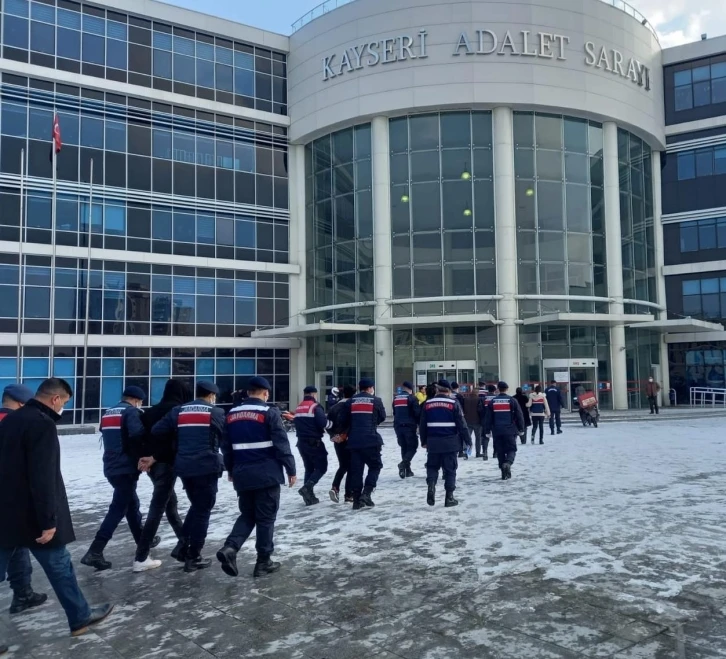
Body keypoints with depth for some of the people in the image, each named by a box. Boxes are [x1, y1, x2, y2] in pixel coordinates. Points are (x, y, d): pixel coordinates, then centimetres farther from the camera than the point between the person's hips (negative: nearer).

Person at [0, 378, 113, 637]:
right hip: (30, 516, -8)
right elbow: (43, 477, -24)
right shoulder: (42, 424, -19)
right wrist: (49, 520, -21)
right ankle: (80, 617, 22)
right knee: (59, 566, 9)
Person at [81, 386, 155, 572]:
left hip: (111, 467, 9)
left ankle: (142, 539, 33)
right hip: (126, 467, -9)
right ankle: (94, 552, -11)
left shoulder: (108, 413, 16)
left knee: (132, 503, 20)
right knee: (118, 508, -6)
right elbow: (137, 433, -25)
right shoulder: (131, 411, -11)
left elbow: (107, 435, 19)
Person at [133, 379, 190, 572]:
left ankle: (184, 540, 35)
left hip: (152, 464, 8)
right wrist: (155, 457, -13)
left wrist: (143, 457, 3)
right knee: (157, 509, -5)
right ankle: (140, 558, -5)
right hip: (167, 464, -8)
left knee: (171, 503, 21)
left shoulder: (153, 410, 14)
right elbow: (176, 439, -19)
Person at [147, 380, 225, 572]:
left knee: (196, 506, 24)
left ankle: (183, 546, 20)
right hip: (206, 467, -5)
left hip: (184, 467, 5)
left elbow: (156, 432, 3)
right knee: (202, 510, 5)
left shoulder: (178, 411, 10)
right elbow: (225, 437, 4)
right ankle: (193, 558, 9)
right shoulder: (215, 412, -1)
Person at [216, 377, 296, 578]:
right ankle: (263, 562, 11)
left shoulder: (232, 414, 7)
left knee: (247, 515, 17)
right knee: (266, 518, 5)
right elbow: (281, 444, -12)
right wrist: (291, 469, -4)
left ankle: (230, 547, -3)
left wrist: (230, 469, 26)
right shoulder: (269, 412, -10)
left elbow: (226, 446, 13)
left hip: (242, 474, 5)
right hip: (267, 474, -5)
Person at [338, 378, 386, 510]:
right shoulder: (376, 401, 0)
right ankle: (366, 493, -4)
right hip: (370, 440, -3)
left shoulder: (350, 402, 7)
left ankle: (357, 500, 8)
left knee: (356, 469, 8)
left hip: (354, 441, 3)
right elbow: (382, 417, 8)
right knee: (375, 466, 11)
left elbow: (343, 421, 7)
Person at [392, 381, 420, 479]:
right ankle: (404, 463, -20)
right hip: (409, 426, -6)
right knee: (413, 446, 2)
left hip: (398, 426, 6)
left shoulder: (395, 398, 12)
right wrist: (420, 423, 4)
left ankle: (407, 469, 13)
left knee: (404, 447, 13)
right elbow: (417, 413, -10)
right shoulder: (412, 398, -6)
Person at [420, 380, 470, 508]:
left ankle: (431, 486, -9)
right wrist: (467, 440, 2)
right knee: (450, 469, 7)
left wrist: (424, 441, 19)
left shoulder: (428, 403, 4)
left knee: (432, 466, 16)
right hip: (450, 442, -2)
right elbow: (461, 423, -6)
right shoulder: (453, 403, -5)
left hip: (433, 442, 2)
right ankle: (449, 497, 9)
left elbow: (422, 425, 8)